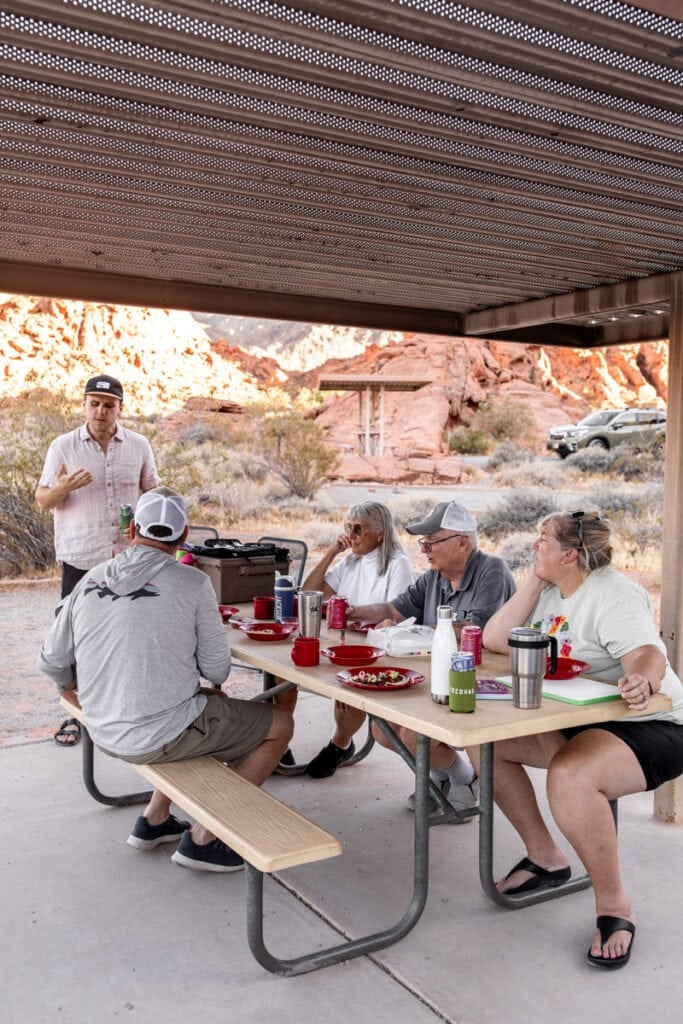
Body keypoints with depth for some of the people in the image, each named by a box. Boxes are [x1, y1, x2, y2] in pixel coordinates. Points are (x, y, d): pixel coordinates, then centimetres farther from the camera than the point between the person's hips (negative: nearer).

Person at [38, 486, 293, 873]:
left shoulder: (91, 580, 2)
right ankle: (201, 839, 10)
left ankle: (154, 819, 31)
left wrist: (91, 689, 28)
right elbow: (217, 670, -9)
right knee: (280, 725, 11)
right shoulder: (192, 582, -13)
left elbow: (53, 663, 8)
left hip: (104, 732, 7)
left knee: (214, 709, 31)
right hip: (160, 736, -7)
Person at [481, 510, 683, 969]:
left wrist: (641, 679, -57)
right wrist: (534, 583, -4)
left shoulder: (613, 595, -17)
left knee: (569, 774, -37)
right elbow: (495, 641, -1)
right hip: (575, 723, 9)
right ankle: (546, 857, 11)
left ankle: (614, 906, -15)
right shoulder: (551, 592, 8)